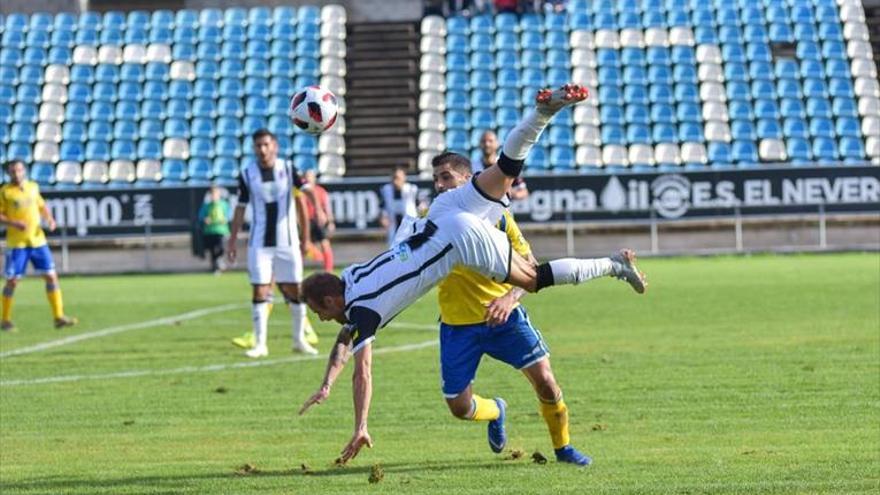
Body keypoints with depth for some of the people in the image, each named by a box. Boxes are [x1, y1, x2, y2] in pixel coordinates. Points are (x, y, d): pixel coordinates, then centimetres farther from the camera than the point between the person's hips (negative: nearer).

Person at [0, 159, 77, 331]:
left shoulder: (33, 187, 10)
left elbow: (42, 206, 22)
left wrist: (49, 219, 4)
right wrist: (14, 223, -20)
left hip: (37, 240, 4)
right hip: (16, 243, -4)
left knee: (51, 276, -1)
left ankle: (58, 317, 4)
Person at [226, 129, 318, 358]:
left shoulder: (289, 169, -2)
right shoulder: (247, 174, 0)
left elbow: (301, 202, 1)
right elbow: (240, 209, 7)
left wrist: (306, 237, 0)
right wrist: (232, 240, 6)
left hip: (288, 242, 0)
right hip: (259, 243, 0)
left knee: (295, 291, 3)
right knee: (260, 291, -4)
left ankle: (299, 340, 18)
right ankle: (260, 343, 0)